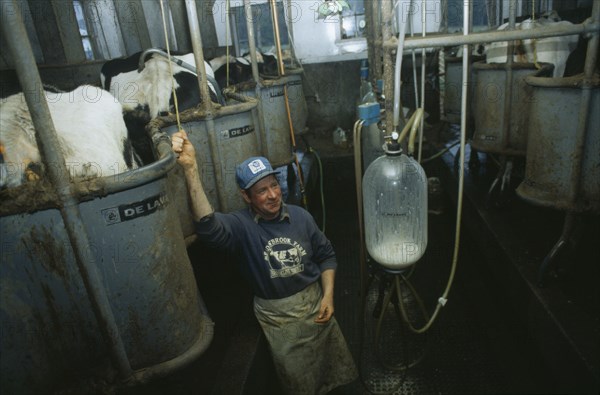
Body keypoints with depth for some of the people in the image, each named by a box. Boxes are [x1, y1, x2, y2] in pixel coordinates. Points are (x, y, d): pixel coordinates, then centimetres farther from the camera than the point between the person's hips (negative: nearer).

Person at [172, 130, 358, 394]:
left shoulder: (300, 216, -8)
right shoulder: (241, 225, -19)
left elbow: (326, 255, 4)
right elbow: (208, 226, -42)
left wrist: (328, 295, -7)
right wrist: (190, 168, -53)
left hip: (314, 302, 3)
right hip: (276, 315, -3)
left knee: (335, 366, 23)